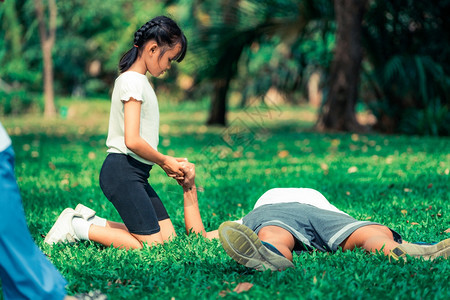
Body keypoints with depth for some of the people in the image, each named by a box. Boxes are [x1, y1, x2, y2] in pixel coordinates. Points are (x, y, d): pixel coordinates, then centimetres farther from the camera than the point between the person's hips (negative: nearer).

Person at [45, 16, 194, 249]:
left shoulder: (137, 80, 18)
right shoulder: (133, 81, -13)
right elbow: (132, 141, -21)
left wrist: (166, 163, 8)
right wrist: (164, 161, -5)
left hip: (135, 173, 10)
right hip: (122, 171, -10)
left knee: (168, 236, 5)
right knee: (152, 244, -12)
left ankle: (91, 222, 10)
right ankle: (77, 226, -5)